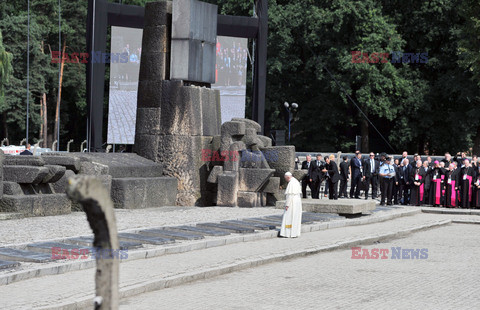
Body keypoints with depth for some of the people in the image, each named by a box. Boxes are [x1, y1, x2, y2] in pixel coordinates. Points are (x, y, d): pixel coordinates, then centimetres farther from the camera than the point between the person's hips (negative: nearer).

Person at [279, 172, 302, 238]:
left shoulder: (291, 183, -17)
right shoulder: (297, 182, 12)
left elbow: (290, 195, -21)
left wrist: (287, 205, -18)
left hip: (292, 202, -9)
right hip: (298, 201, 9)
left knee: (289, 218, -4)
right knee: (296, 218, 11)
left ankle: (289, 233, -3)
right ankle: (296, 232, 13)